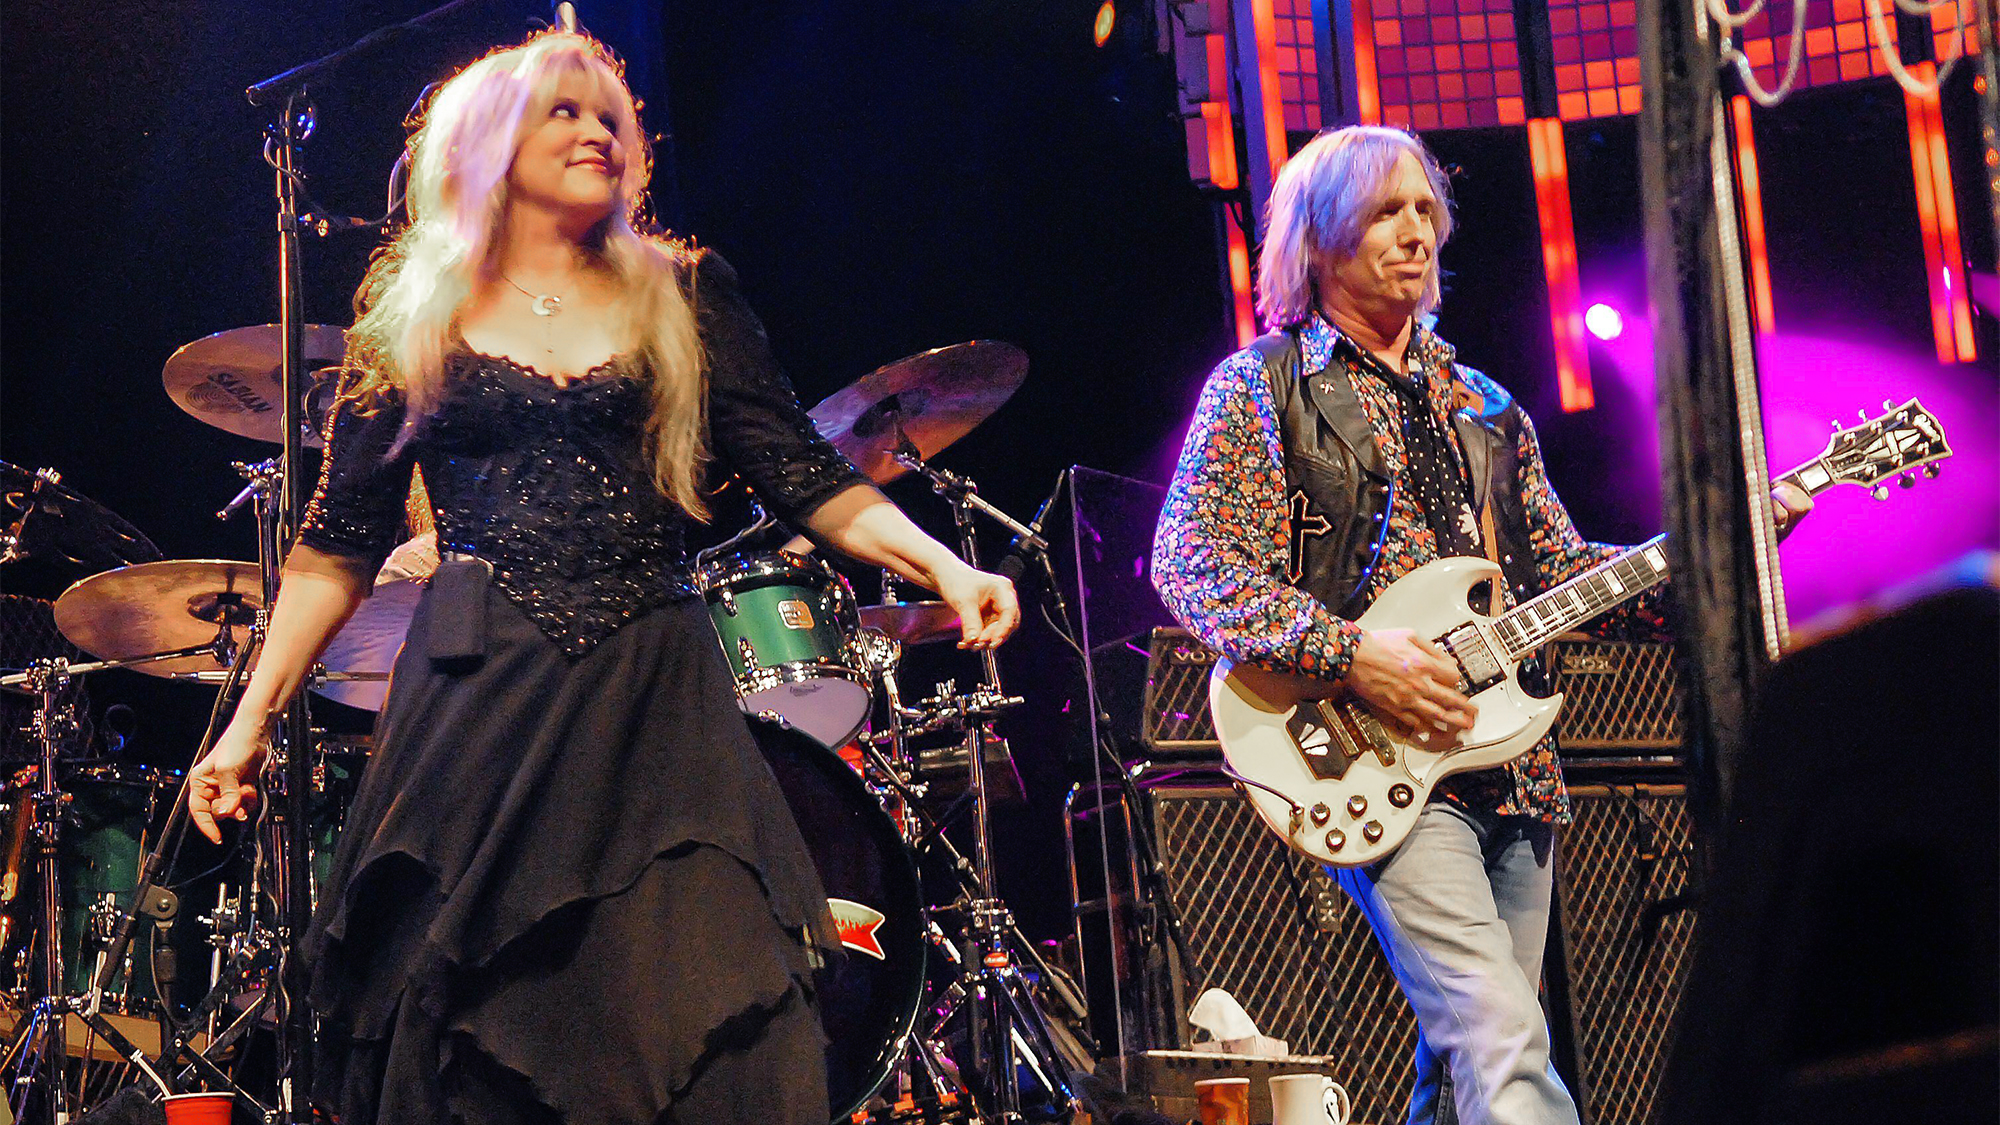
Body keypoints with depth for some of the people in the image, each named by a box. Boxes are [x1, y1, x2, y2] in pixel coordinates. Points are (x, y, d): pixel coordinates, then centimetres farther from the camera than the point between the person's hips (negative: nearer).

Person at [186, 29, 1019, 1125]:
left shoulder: (681, 295, 11)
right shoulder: (411, 313, 10)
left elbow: (803, 475, 5)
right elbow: (340, 540, 10)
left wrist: (941, 565, -11)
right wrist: (250, 721, 4)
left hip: (652, 704, 0)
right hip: (475, 707, 0)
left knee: (706, 1019, -12)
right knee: (457, 1036, -3)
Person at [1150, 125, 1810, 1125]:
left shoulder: (1479, 404, 20)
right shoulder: (1261, 388, 1)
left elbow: (1563, 571, 18)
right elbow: (1191, 566, -8)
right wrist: (1350, 653, -19)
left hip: (1510, 771, 7)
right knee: (1504, 1044, -21)